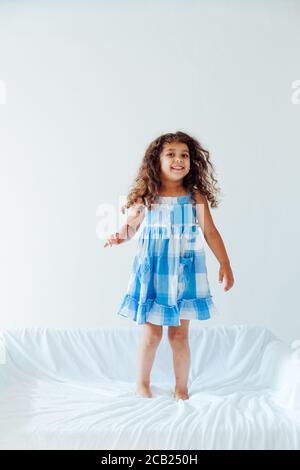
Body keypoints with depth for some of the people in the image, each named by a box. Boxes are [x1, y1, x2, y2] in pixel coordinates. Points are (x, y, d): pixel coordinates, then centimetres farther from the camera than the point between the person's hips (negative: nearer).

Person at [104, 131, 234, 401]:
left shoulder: (196, 197, -1)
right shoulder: (146, 196, -2)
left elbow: (210, 232, 1)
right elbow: (131, 225, 5)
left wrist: (225, 263, -3)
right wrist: (120, 236, -16)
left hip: (185, 272, 0)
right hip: (153, 271, 0)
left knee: (179, 334, 8)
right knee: (152, 332, 8)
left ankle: (181, 387, 27)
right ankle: (143, 383, 30)